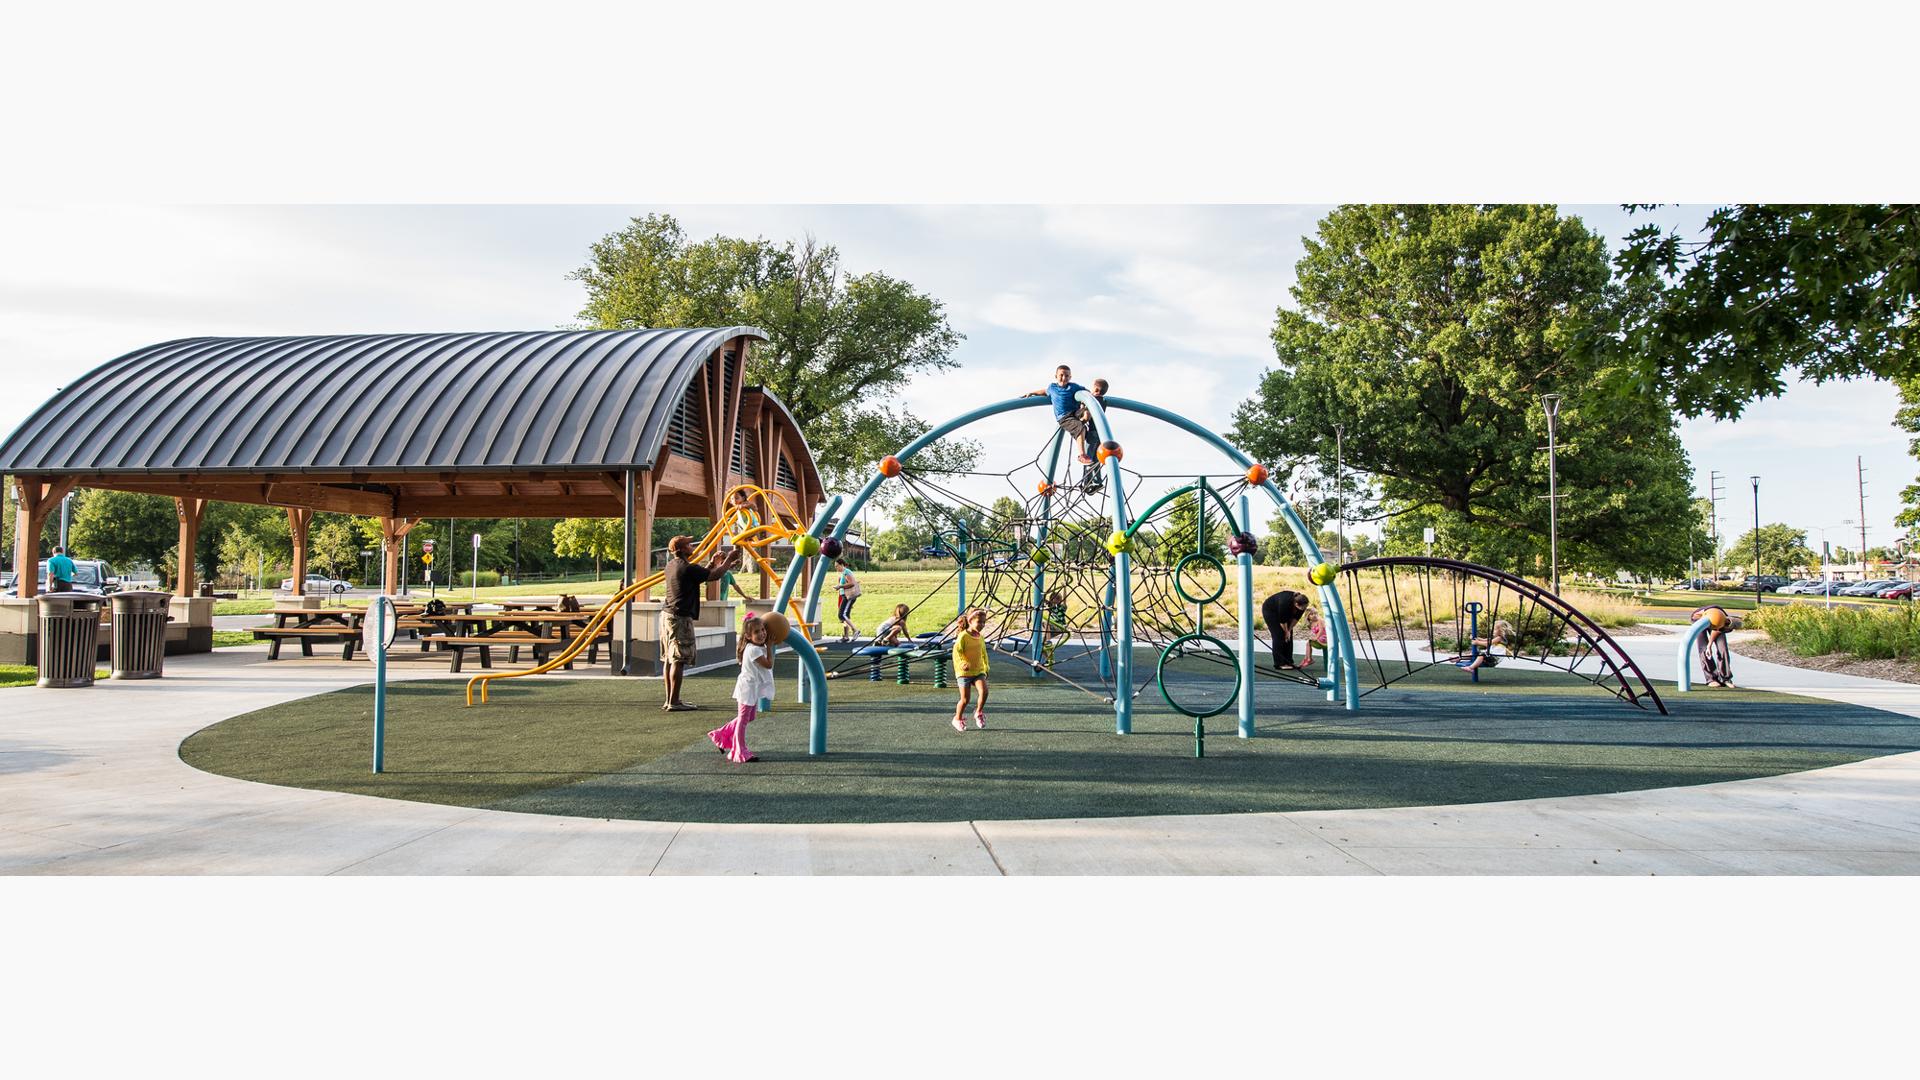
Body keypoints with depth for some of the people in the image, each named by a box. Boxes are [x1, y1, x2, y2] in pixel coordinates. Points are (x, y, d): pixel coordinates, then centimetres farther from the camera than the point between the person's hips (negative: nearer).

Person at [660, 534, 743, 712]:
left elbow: (698, 575, 23)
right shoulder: (687, 568, -15)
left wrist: (711, 564, 23)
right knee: (678, 660, -8)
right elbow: (714, 575, -9)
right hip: (680, 617, -10)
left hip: (667, 615, 10)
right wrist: (728, 559, 5)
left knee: (669, 659, 11)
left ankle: (670, 700, 15)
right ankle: (674, 702, -8)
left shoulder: (671, 565, 12)